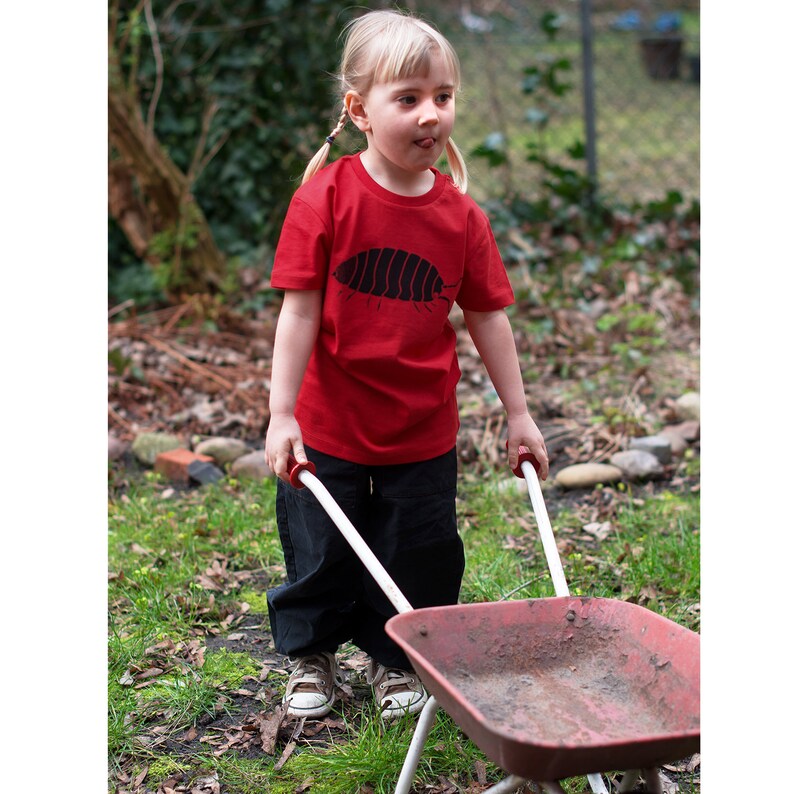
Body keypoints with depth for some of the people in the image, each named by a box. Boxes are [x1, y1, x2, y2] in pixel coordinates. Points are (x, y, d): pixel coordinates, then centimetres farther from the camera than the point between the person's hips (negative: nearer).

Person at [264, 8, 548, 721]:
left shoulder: (461, 215, -5)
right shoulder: (326, 198, -14)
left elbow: (488, 316, 3)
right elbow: (299, 311, -13)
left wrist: (518, 414, 7)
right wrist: (281, 414, -15)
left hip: (424, 432, 2)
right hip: (329, 427, -2)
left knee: (420, 556, 13)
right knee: (319, 553, 13)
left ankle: (396, 661, 37)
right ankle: (312, 656, 39)